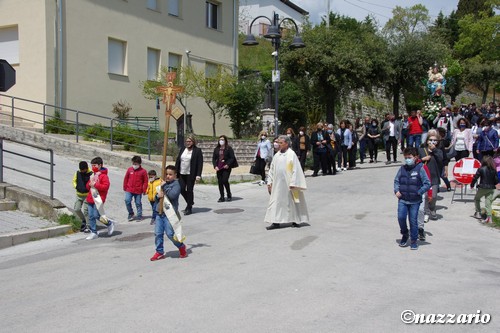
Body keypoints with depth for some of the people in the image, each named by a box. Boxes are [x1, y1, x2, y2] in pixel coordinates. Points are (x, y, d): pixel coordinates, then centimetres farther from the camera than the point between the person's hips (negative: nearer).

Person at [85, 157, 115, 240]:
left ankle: (110, 223, 12)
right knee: (91, 216, 4)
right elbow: (88, 186, 25)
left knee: (96, 215, -10)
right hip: (90, 199, 8)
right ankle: (93, 233, 12)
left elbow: (106, 186, -19)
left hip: (98, 199, -8)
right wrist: (89, 184, 1)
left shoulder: (103, 176, -8)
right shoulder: (93, 175, 18)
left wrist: (95, 185, -20)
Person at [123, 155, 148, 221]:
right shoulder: (129, 169, 3)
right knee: (127, 201, -11)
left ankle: (139, 216, 20)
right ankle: (131, 214, 8)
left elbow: (145, 181, -1)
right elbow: (126, 179, 11)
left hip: (138, 191, -2)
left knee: (138, 203, 6)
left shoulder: (143, 171, -5)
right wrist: (125, 187, 11)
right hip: (129, 190, 2)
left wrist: (144, 190, -3)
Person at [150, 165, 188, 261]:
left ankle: (181, 246, 18)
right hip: (160, 213, 7)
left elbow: (172, 195, -23)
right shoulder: (163, 183, 14)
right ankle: (159, 252, 17)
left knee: (170, 233, -7)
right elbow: (156, 198, 19)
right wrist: (158, 196, -4)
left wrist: (165, 186, -19)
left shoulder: (176, 184, -6)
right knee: (158, 233, 5)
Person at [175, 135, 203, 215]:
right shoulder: (182, 150, 11)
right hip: (181, 174, 5)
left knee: (189, 190, -1)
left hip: (191, 174, -5)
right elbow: (177, 161, 14)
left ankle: (189, 208, 10)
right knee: (181, 189, 3)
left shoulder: (197, 151, -5)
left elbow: (200, 163, -9)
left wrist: (198, 175, -15)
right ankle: (190, 202, 29)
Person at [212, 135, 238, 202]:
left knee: (225, 180, -13)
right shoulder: (216, 149, 12)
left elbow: (232, 158, -4)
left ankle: (229, 195, 6)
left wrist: (228, 164, -17)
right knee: (220, 182, 3)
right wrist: (215, 166, -3)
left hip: (226, 167, -5)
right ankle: (222, 197, 11)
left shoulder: (229, 148, -1)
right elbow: (214, 158, 11)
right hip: (219, 168, 5)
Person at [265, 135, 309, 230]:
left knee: (291, 201, 6)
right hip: (277, 183, 5)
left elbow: (295, 170, -12)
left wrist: (293, 184, -16)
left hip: (288, 183, -5)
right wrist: (269, 182, 8)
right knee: (276, 201, 2)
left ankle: (295, 221, 19)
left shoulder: (291, 154, -9)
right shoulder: (277, 155, 8)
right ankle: (276, 222, 5)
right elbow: (272, 169, 14)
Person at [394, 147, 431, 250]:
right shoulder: (402, 168, 4)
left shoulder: (420, 169, -6)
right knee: (401, 217, -8)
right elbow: (396, 180, 15)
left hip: (415, 201, -3)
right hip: (402, 199, 3)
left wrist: (419, 192, -13)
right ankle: (404, 235, 19)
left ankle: (414, 240, 19)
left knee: (413, 220, 3)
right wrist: (396, 190, -1)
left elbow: (427, 184, -5)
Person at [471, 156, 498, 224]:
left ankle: (478, 213, 20)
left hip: (482, 188, -3)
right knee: (488, 203, 4)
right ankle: (489, 217, -4)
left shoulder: (481, 169, -11)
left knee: (476, 199, 21)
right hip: (491, 188, 3)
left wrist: (472, 185, 7)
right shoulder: (494, 170, -1)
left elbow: (475, 178, -7)